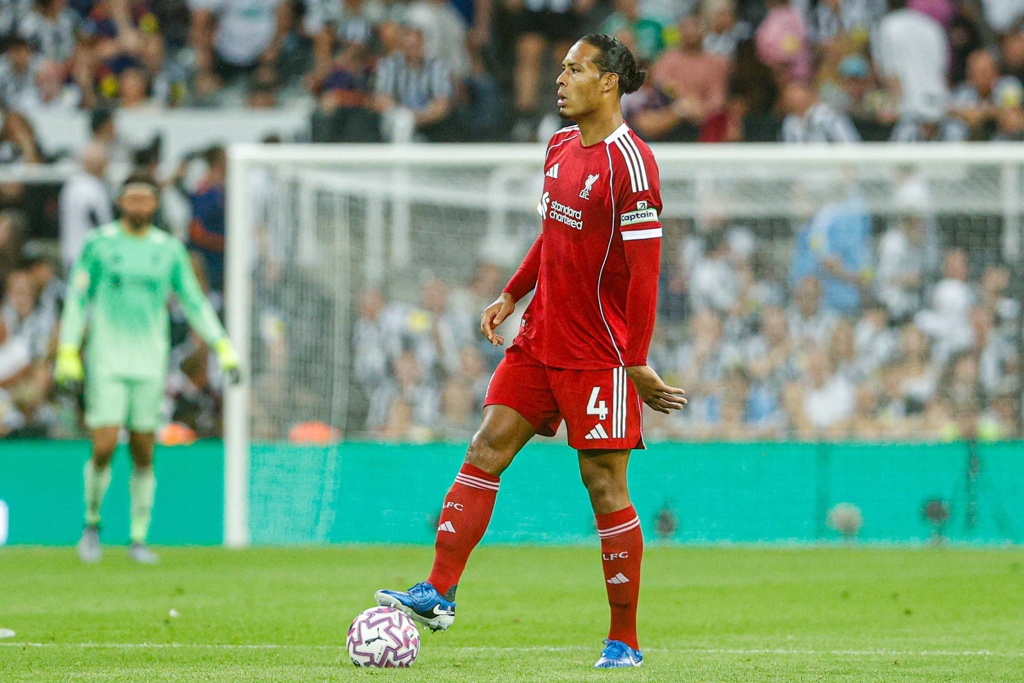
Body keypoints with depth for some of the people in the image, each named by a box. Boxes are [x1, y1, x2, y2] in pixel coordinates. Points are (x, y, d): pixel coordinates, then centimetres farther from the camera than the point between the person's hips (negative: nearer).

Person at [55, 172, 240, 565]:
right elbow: (77, 300, 2)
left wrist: (223, 346, 2)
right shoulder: (99, 244, 0)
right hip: (106, 363, -2)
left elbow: (194, 302, 11)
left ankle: (139, 539, 12)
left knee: (143, 454, 3)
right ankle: (92, 523, 12)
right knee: (104, 448, -12)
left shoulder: (169, 250, 6)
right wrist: (68, 353, -5)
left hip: (150, 364, 2)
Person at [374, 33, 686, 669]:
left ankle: (625, 641, 3)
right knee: (486, 449, 0)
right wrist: (512, 296, 19)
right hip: (539, 341, 8)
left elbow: (644, 269, -17)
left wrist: (638, 363, -18)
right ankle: (440, 593, -1)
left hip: (599, 353, -8)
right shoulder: (560, 146, 10)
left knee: (605, 485, -4)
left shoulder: (629, 162, -17)